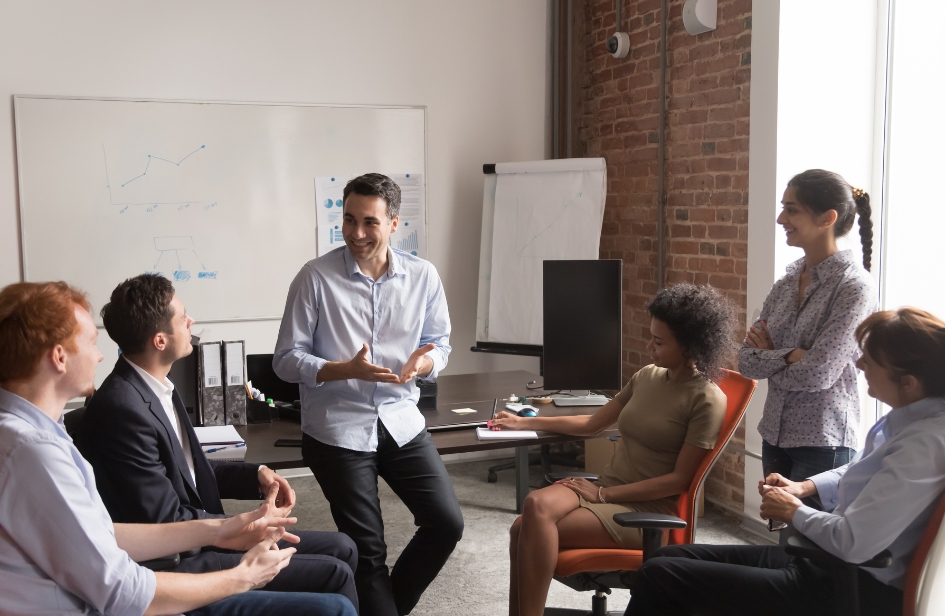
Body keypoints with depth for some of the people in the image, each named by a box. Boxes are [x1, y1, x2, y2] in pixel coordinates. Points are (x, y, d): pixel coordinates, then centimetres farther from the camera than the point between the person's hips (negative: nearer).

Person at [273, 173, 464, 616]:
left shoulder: (423, 276, 0)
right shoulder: (315, 277, -9)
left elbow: (439, 343, 10)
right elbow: (286, 359, -8)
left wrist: (424, 362, -15)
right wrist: (346, 369, -24)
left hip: (400, 421, 4)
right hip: (336, 428, -3)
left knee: (447, 523, 2)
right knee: (367, 546, 2)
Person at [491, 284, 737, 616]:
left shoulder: (707, 400, -10)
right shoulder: (647, 376, 11)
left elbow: (679, 480, -12)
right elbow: (593, 423, 21)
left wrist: (605, 494, -14)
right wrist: (526, 423, 21)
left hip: (649, 509, -6)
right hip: (606, 488, 6)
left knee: (529, 529, -25)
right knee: (536, 505, -26)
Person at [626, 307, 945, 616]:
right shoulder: (907, 417, 5)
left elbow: (853, 543, -29)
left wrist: (794, 511, -10)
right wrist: (804, 487, 9)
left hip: (852, 587, -10)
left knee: (659, 577, -11)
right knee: (669, 558, 8)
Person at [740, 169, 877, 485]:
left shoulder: (854, 286, -14)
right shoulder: (789, 278, 5)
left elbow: (817, 373, -21)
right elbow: (745, 360, 1)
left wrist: (768, 359, -6)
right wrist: (788, 355, -15)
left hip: (822, 445, -6)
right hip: (775, 435, 6)